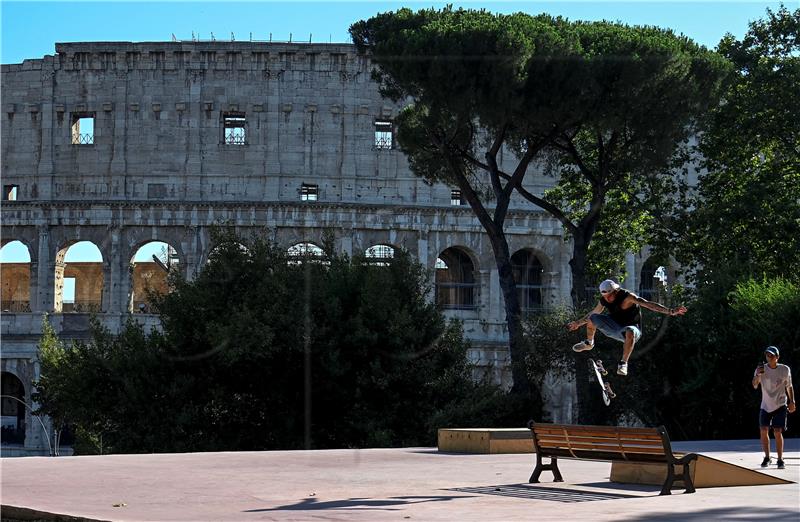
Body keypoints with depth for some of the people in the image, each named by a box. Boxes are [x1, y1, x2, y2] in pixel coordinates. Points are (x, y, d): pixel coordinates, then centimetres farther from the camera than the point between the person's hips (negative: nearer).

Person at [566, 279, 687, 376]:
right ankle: (589, 343, 17)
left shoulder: (627, 296, -24)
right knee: (592, 319, -10)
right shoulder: (604, 301, -6)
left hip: (629, 329, -6)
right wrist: (579, 323, 27)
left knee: (630, 332, -42)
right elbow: (594, 313, 16)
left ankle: (623, 363, -34)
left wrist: (671, 311, -41)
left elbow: (649, 304, -32)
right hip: (614, 327, 6)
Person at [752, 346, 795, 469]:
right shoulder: (761, 369, -7)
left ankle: (780, 460, 0)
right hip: (765, 406, 1)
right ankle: (767, 457, 13)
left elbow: (789, 386, 9)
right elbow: (754, 385, -20)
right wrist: (758, 374, -38)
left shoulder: (785, 370, -5)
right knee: (763, 430, -3)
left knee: (777, 432, -9)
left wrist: (792, 401, 2)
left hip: (780, 405, -1)